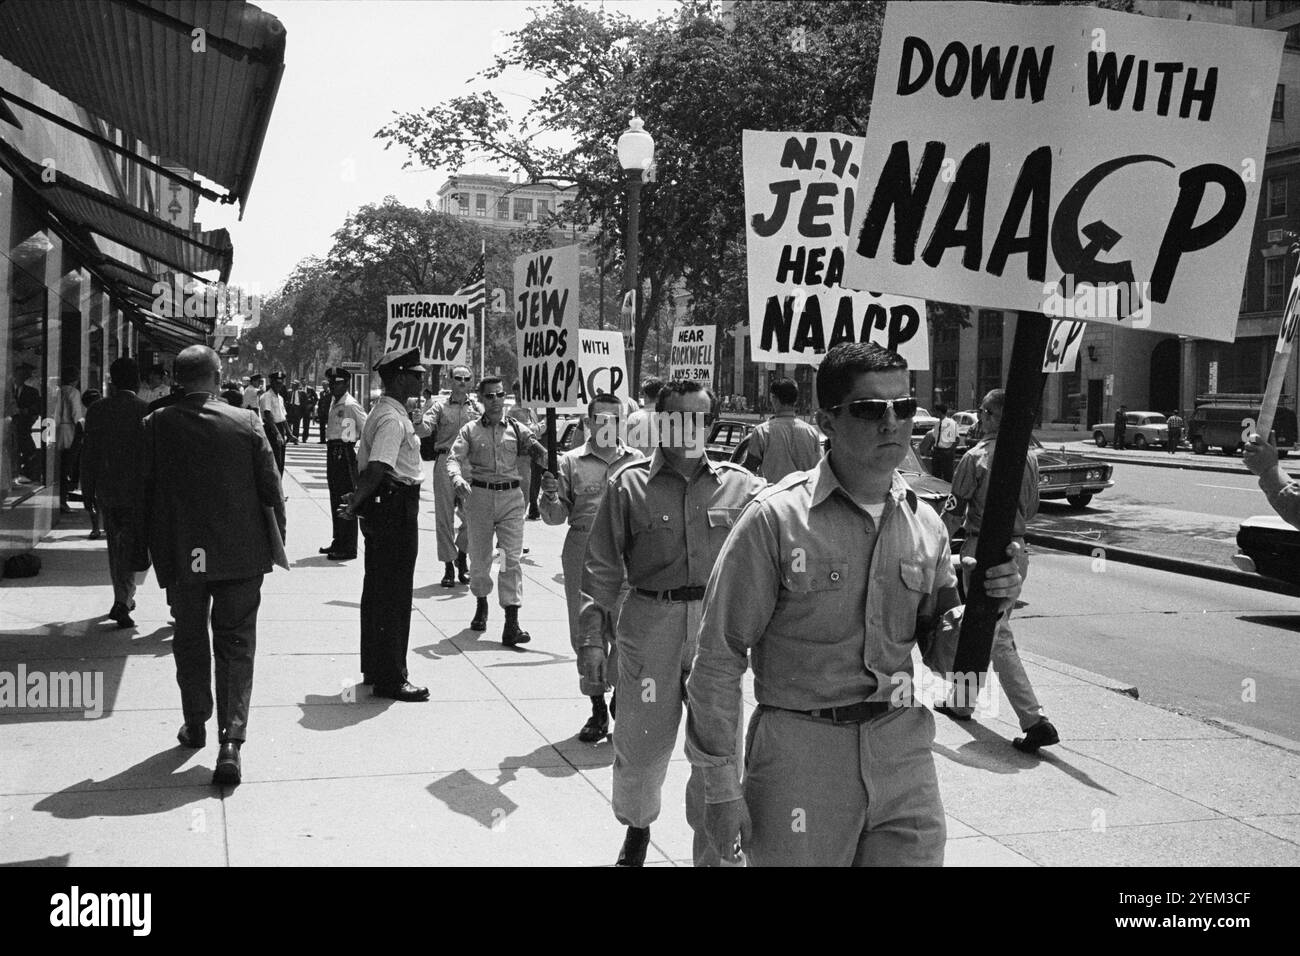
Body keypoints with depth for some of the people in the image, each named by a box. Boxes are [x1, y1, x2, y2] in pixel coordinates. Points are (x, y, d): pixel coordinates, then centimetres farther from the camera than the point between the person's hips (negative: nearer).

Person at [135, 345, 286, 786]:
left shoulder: (156, 425, -6)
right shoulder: (246, 423, -8)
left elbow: (142, 492, 0)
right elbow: (271, 488, -4)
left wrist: (143, 549, 11)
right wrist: (276, 540, 8)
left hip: (180, 556, 1)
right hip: (240, 555, -1)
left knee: (190, 642, 19)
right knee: (235, 646, 4)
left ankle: (196, 725, 32)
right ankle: (231, 740, -6)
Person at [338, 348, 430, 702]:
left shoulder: (380, 413, 15)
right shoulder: (394, 419, -18)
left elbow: (361, 457, 18)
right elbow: (378, 469, -27)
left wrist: (359, 499, 12)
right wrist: (356, 503, -20)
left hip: (384, 508, 11)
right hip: (396, 509, -11)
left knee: (377, 590, 17)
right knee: (394, 594, -4)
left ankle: (374, 669, 28)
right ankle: (390, 679, 2)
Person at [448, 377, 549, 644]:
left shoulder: (517, 429, 6)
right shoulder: (470, 430, 4)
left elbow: (541, 453, 0)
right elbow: (454, 458, -7)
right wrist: (457, 478, -27)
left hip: (510, 496, 0)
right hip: (479, 494, 0)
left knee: (511, 559, -7)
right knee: (479, 557, 12)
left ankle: (512, 623, -9)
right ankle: (481, 605, 39)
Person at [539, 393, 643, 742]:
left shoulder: (638, 461, 10)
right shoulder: (570, 462, 7)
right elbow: (557, 516, 4)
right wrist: (550, 496, -15)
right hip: (583, 551, 0)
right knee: (587, 631, 3)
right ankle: (598, 708, 16)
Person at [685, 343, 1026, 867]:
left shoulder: (924, 524, 4)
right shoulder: (776, 519, -11)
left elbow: (942, 656, 12)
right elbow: (719, 657, -8)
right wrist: (721, 789, -8)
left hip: (903, 751, 4)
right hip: (799, 755, -4)